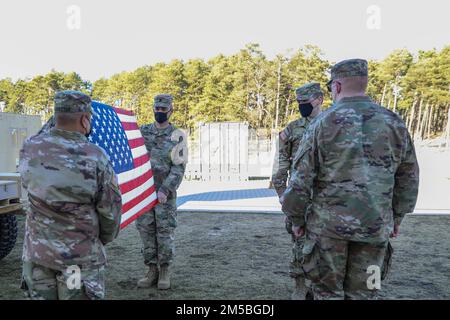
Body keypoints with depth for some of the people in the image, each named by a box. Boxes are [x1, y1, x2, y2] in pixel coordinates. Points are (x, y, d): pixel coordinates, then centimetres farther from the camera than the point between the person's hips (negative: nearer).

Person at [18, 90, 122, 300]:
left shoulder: (29, 148, -7)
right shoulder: (95, 157, -18)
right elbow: (110, 208, -10)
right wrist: (105, 239, 7)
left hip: (36, 251, 4)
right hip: (79, 255, -4)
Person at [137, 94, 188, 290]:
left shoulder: (177, 136, -4)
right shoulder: (142, 132, 8)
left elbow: (178, 168, -10)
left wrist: (165, 190, -18)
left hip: (165, 192, -4)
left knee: (165, 232, 1)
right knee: (146, 231, 8)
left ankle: (165, 271, 16)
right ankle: (152, 270, 20)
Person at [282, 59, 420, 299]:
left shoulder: (323, 123, -9)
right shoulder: (394, 122, 2)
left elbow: (302, 179, -9)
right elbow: (408, 178, 10)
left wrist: (296, 218, 3)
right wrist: (397, 216, 21)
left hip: (328, 223, -3)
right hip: (375, 225, 3)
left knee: (327, 291, 12)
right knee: (360, 292, 15)